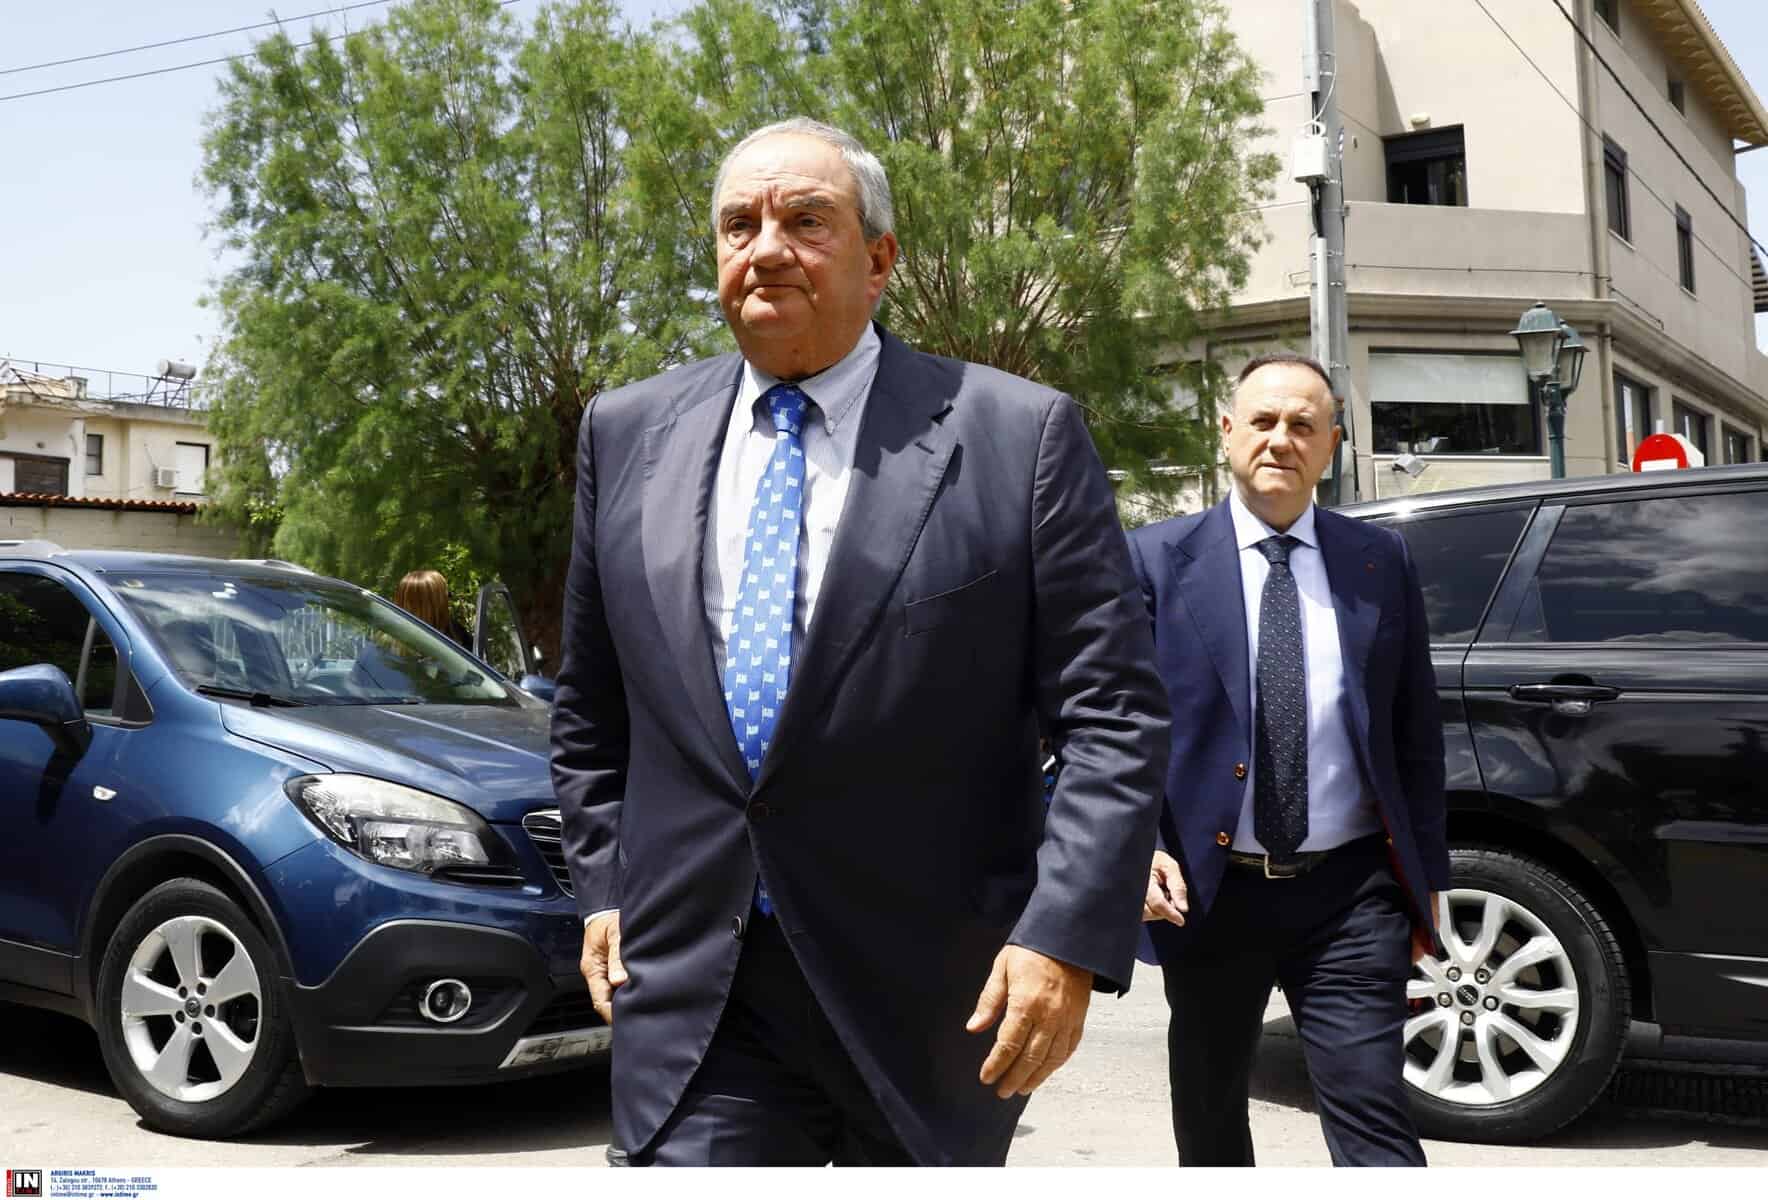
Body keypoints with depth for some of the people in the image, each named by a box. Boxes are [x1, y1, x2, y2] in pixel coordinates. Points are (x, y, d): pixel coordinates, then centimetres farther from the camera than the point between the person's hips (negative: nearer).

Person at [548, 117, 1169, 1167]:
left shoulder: (1021, 436, -6)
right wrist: (603, 884, 10)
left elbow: (1116, 715, -8)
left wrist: (1068, 936, -16)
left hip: (936, 999, -1)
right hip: (692, 996, 2)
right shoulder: (629, 434, 6)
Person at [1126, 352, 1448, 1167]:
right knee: (1208, 1118, 17)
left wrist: (1426, 876, 8)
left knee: (1373, 1119, -4)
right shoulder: (1159, 559, -1)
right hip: (1210, 892, 0)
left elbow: (1416, 728, 9)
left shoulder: (1382, 561, 5)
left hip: (1351, 894, 0)